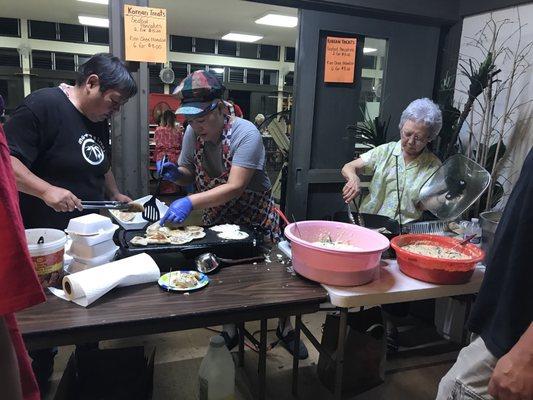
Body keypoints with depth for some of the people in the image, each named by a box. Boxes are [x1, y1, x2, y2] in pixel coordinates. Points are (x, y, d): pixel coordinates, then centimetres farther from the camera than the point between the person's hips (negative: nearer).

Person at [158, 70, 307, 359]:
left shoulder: (245, 133, -26)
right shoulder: (192, 133, -9)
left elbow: (235, 188, -34)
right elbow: (189, 174, 4)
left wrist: (190, 202, -42)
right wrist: (175, 174, -19)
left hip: (255, 216, -4)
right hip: (216, 218, 5)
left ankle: (285, 327, 33)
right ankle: (229, 330, 35)